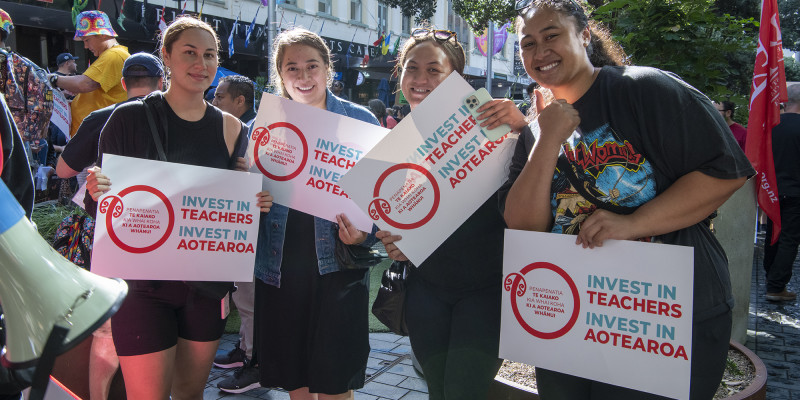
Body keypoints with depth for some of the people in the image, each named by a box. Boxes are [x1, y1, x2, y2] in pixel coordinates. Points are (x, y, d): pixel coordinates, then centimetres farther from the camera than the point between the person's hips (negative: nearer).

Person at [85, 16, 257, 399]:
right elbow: (102, 192, -1)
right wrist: (97, 191, -23)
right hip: (143, 281, -3)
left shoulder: (230, 128, 5)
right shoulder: (130, 118, -4)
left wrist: (255, 205, -9)